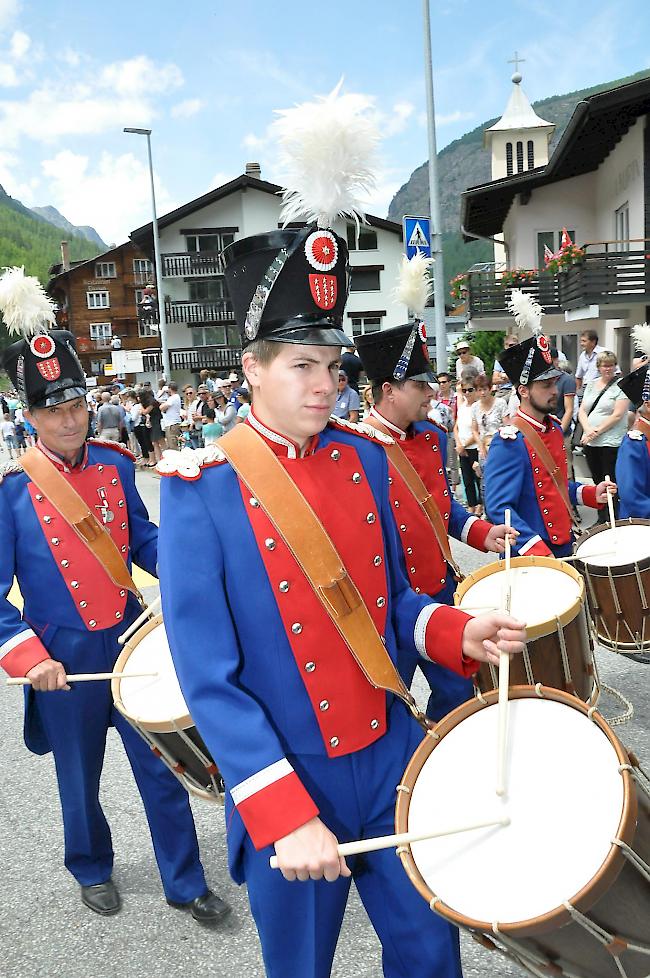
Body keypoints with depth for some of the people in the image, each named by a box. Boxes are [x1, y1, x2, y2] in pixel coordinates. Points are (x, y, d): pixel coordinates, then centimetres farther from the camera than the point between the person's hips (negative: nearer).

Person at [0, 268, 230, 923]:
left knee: (162, 766, 10)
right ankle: (92, 871, 43)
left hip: (134, 642, 3)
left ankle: (185, 882, 28)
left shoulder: (115, 466, 0)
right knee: (80, 779, 17)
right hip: (66, 661, -2)